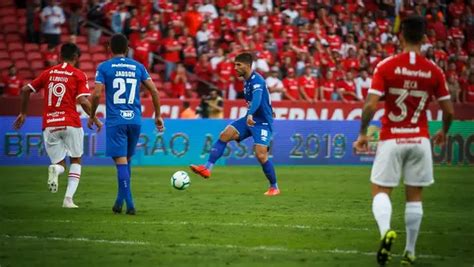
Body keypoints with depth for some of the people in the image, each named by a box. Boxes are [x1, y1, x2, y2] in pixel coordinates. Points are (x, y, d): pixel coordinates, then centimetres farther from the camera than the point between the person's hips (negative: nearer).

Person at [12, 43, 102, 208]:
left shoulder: (48, 73, 13)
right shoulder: (78, 75, 1)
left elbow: (25, 90, 11)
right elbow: (83, 101, -10)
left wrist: (23, 113, 23)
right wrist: (94, 119, 2)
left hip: (49, 125, 3)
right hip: (70, 123, -3)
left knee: (60, 164, 14)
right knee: (76, 160, 16)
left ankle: (55, 169, -25)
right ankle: (69, 198, -1)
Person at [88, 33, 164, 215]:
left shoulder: (104, 67, 0)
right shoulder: (138, 67, 9)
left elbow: (97, 94, -8)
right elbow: (154, 91, 5)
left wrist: (92, 116, 6)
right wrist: (158, 116, 14)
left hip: (115, 121, -3)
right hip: (135, 120, 3)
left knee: (121, 161, -5)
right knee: (127, 159, 17)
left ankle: (129, 204, -13)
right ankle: (120, 200, 22)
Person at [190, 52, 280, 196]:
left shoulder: (256, 80, -19)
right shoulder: (247, 81, 10)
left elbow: (257, 98, -38)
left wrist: (250, 115, -54)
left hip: (262, 122, -8)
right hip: (250, 119, 8)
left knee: (261, 155, -16)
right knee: (225, 135, -10)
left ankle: (274, 187, 3)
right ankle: (207, 168, -15)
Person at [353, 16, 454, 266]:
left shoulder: (386, 66, -8)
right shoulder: (433, 70, -1)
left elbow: (370, 105, -14)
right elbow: (449, 110, 3)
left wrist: (362, 133, 0)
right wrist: (443, 132, 23)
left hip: (391, 139, -2)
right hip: (419, 140, 2)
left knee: (380, 190, 5)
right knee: (414, 196, 12)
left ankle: (386, 230, -24)